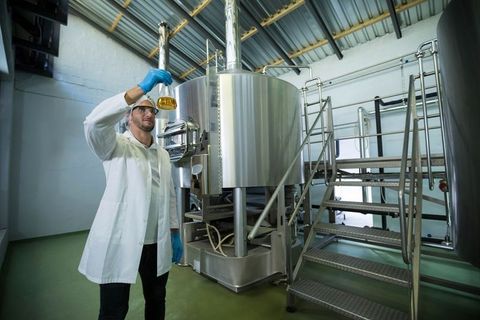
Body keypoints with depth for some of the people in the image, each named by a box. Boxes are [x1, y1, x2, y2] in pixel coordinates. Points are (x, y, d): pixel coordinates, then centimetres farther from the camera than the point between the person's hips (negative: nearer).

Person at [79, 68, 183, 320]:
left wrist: (175, 233, 9)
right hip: (120, 243, -5)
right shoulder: (116, 146, -4)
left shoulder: (163, 155, 11)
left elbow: (169, 195, 11)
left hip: (157, 244, 5)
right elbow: (94, 122, -26)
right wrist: (143, 87, -27)